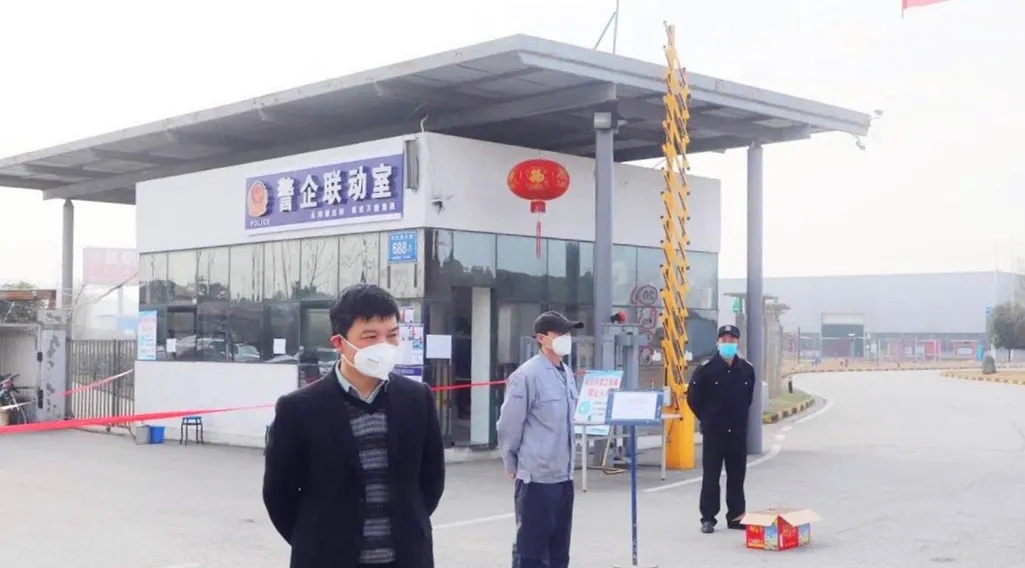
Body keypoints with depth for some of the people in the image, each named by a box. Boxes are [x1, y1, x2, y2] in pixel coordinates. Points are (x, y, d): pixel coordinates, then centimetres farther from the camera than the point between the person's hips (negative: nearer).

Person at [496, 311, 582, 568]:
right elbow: (509, 426, -11)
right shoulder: (527, 375, -15)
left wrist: (566, 462, 15)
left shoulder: (567, 373, 9)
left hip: (563, 475, 8)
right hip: (536, 476, -8)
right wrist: (512, 464, -1)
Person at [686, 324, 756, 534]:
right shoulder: (706, 369, -9)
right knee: (711, 476, 2)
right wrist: (708, 419, 6)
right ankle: (708, 518, 8)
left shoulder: (747, 370, 2)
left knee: (737, 476, 9)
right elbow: (693, 398, -1)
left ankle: (736, 516, 19)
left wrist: (739, 418, 13)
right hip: (713, 433, -3)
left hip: (738, 432, 3)